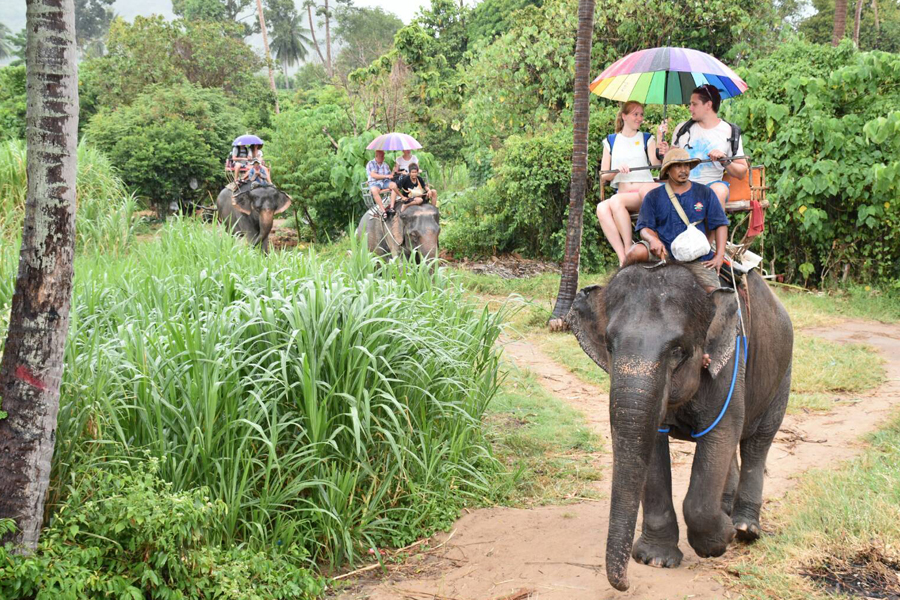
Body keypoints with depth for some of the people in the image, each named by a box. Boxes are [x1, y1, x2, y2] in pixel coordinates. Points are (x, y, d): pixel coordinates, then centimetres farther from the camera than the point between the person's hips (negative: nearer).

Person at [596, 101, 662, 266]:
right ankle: (623, 257, -38)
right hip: (622, 193, 2)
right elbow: (603, 176, 15)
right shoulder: (611, 141, 21)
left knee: (616, 201, -35)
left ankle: (629, 250, -29)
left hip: (644, 192, -2)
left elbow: (656, 164, -1)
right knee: (602, 208, -33)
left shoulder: (647, 139, 18)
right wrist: (617, 170, -6)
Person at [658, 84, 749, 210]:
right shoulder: (683, 129, 17)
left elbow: (742, 173, 7)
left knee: (719, 190, -38)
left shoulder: (730, 132, 8)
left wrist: (724, 161, -11)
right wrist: (666, 154, 1)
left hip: (710, 184, -2)